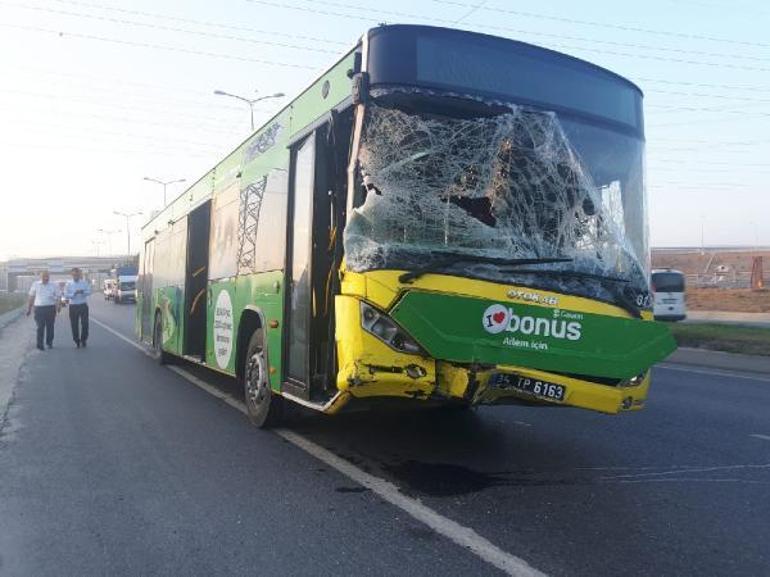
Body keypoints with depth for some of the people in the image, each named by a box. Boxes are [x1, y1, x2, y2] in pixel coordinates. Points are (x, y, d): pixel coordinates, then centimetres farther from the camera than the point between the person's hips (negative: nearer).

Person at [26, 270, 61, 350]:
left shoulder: (54, 285, 3)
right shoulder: (35, 284, 5)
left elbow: (57, 297, 3)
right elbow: (31, 297, 10)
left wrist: (57, 307, -11)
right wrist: (29, 309, 9)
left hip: (50, 308, 1)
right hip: (39, 308, -1)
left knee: (50, 326, 9)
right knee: (40, 327, -4)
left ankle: (49, 343, 24)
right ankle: (40, 345, 0)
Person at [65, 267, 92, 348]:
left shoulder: (85, 283, 4)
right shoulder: (68, 284, 2)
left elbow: (89, 292, -5)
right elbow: (66, 295, -6)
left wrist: (83, 292, -25)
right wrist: (74, 294, -22)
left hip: (83, 305, 0)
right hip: (73, 306, 0)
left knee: (85, 324, -3)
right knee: (74, 325, 4)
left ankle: (83, 340, 12)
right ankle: (77, 341, 18)